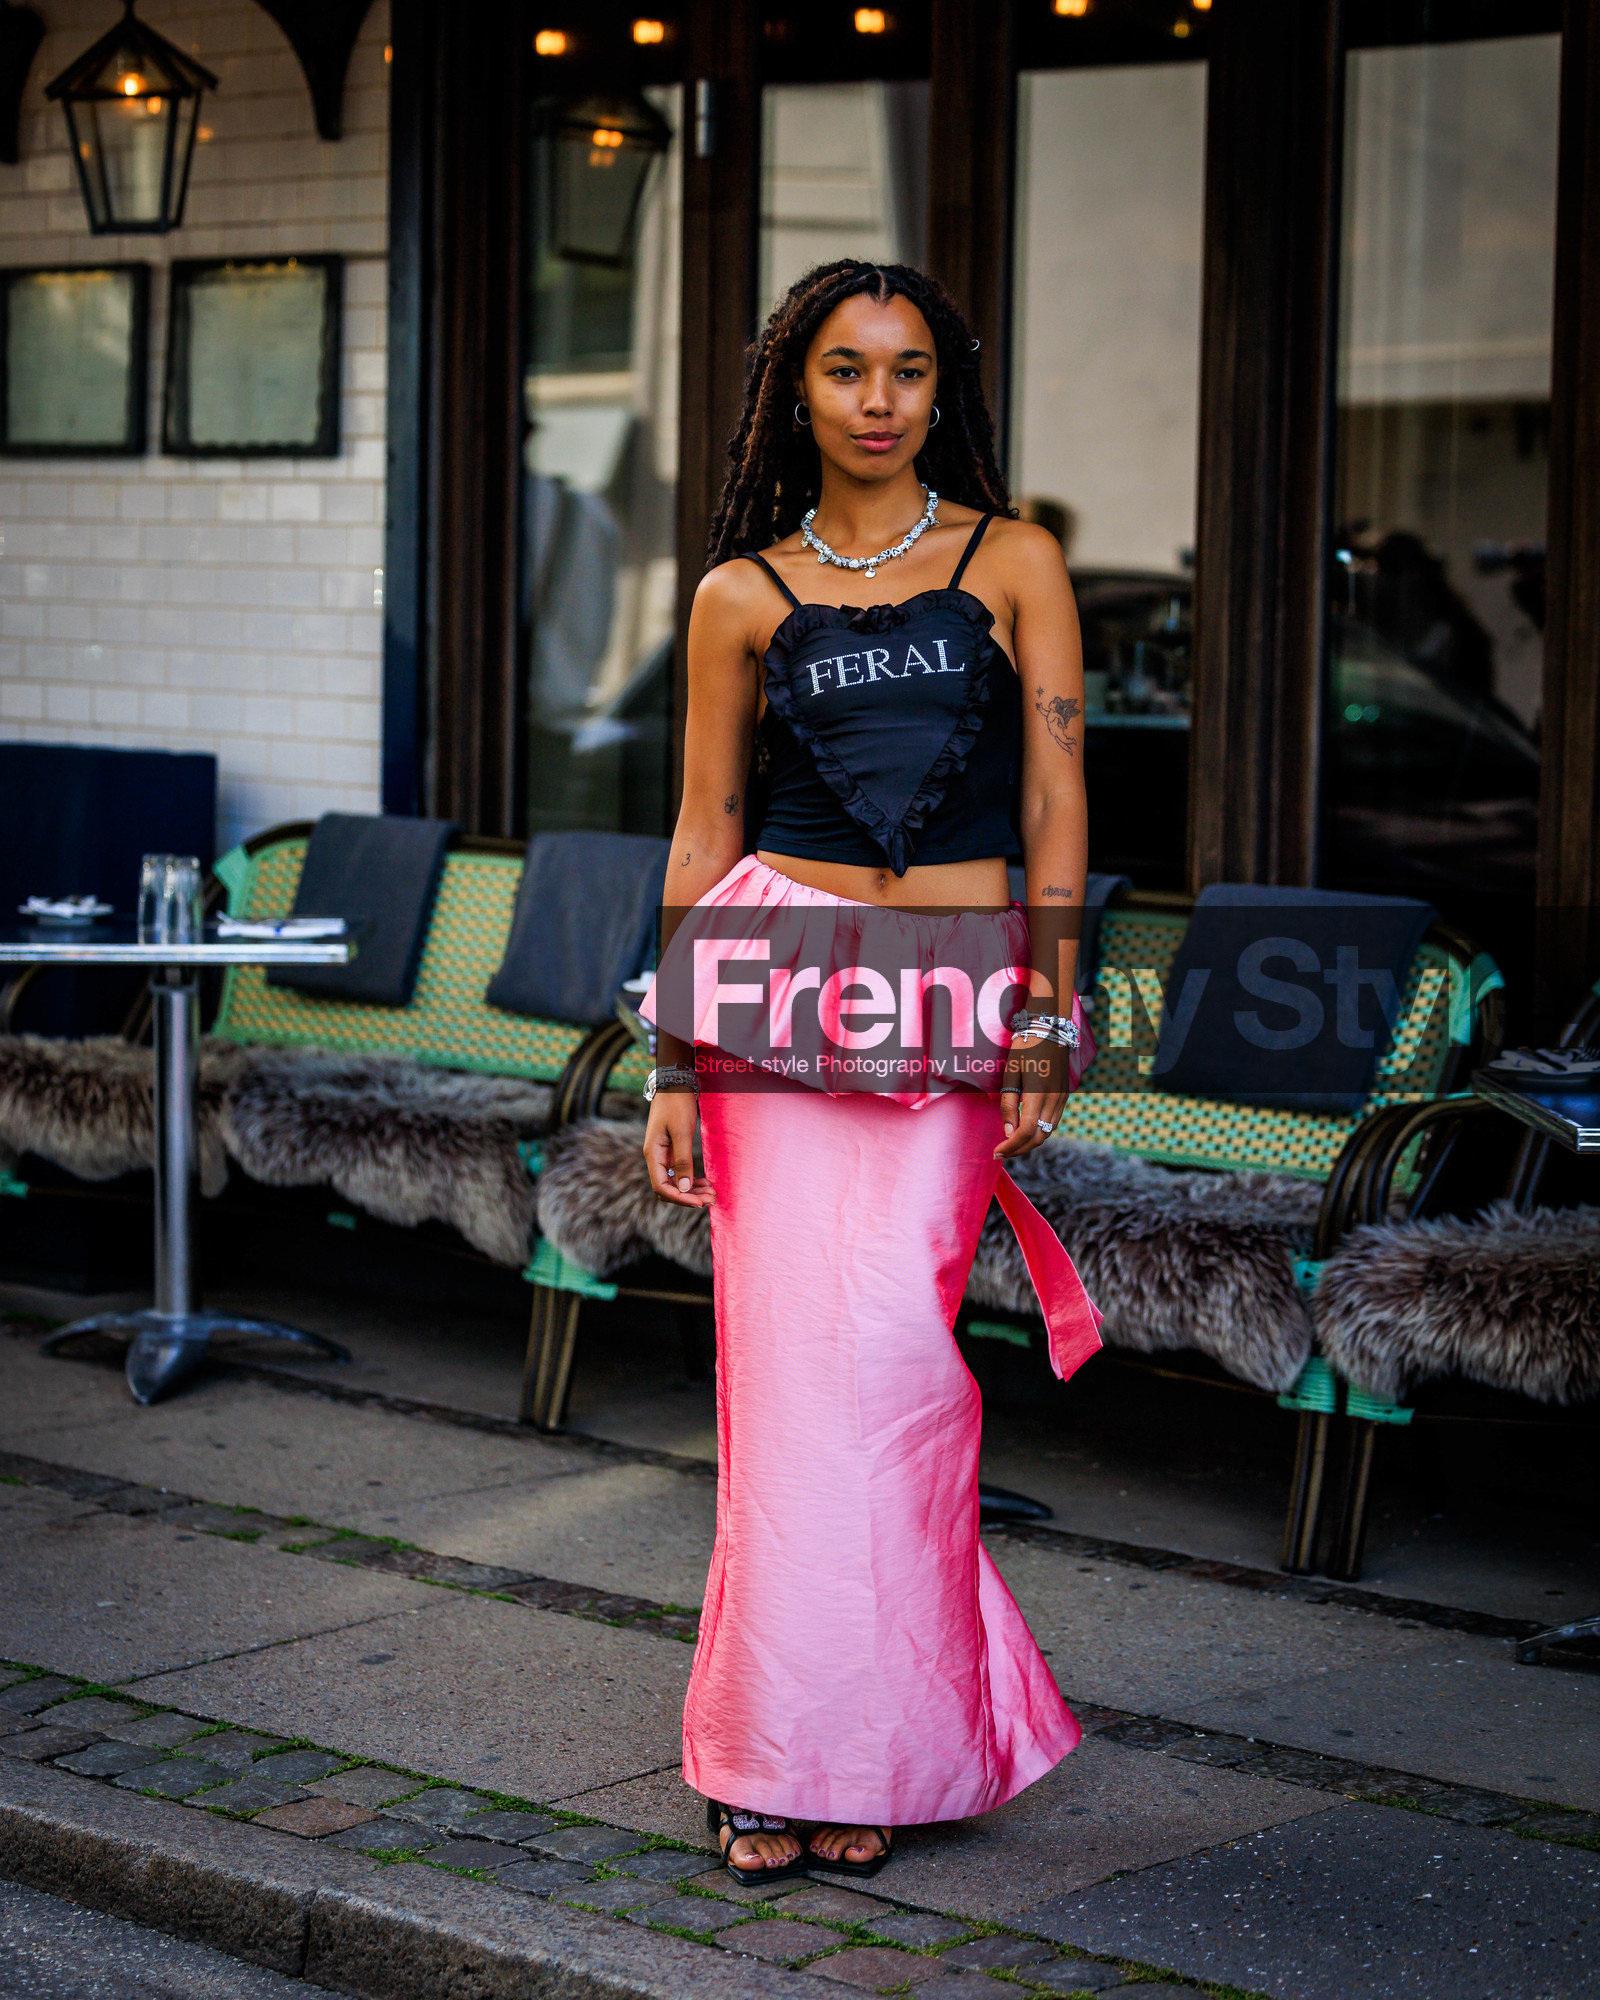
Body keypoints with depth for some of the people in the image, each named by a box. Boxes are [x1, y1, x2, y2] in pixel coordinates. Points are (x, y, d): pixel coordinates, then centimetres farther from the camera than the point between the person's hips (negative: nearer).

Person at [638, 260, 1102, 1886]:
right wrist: (675, 1061, 4)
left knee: (883, 1342, -11)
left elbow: (1053, 802, 3)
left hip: (955, 998, -1)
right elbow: (703, 835, 9)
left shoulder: (1012, 564, 6)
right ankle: (789, 1751, 8)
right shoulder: (742, 594, 8)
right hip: (780, 980, 1)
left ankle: (876, 1736, 4)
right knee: (789, 1353, -3)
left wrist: (1048, 1019, -4)